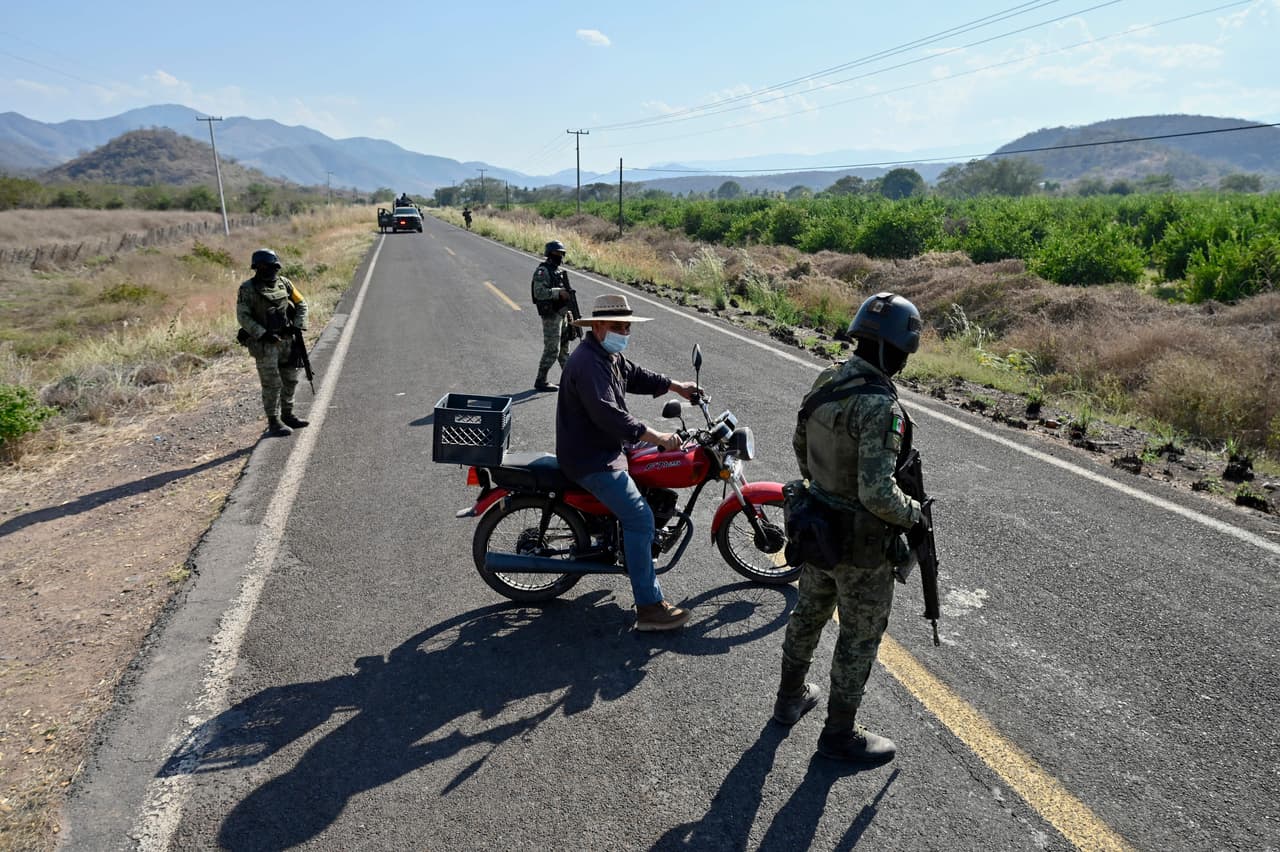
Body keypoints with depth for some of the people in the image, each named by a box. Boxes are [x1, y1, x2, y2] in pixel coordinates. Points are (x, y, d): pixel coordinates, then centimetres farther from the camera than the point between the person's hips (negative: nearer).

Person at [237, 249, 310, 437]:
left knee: (290, 380, 13)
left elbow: (301, 304, 12)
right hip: (264, 343, -6)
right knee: (272, 384, -3)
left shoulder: (284, 283, 5)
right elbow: (243, 317, -12)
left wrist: (297, 325, -1)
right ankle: (274, 422, 6)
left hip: (286, 340, 6)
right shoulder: (248, 289, -9)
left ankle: (287, 415, 28)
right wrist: (263, 334, -20)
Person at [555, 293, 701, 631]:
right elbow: (608, 414, -34)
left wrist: (676, 386, 28)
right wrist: (657, 437, -34)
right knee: (640, 517, -19)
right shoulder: (588, 363, -24)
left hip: (609, 449, 11)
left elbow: (635, 376, 29)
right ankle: (649, 608, -15)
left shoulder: (609, 356, 10)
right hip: (590, 460, -11)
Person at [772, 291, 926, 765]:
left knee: (809, 613, 26)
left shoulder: (825, 382, -3)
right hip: (862, 543, -8)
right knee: (859, 637, 12)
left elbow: (800, 445, 11)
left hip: (816, 527, 8)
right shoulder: (881, 407, -29)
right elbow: (877, 493, -31)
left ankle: (791, 698, 47)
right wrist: (912, 515, -12)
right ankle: (840, 734, 30)